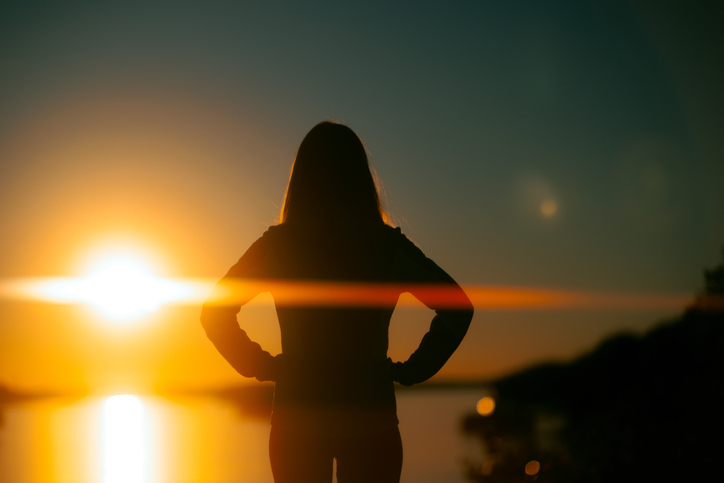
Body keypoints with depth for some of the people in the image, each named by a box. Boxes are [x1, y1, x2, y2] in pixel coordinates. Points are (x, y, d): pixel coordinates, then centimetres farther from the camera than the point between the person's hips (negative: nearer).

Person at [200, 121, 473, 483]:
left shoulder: (278, 244, -1)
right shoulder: (388, 244, -1)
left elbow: (215, 312, 0)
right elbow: (457, 307, -2)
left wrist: (260, 365, 5)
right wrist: (412, 369, 3)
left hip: (296, 415, 1)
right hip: (370, 415, 0)